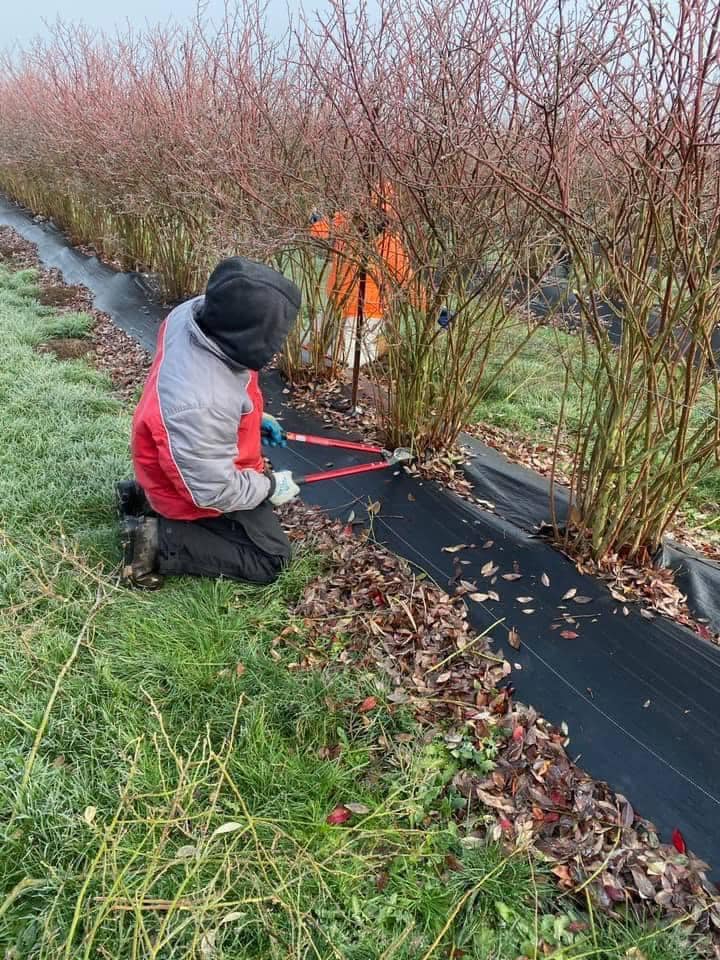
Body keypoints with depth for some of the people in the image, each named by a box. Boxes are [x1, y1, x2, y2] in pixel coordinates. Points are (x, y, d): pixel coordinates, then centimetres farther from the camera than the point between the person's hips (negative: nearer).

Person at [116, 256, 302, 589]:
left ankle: (148, 497, 21)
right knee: (271, 558, 3)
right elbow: (216, 491, -30)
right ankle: (157, 540, 0)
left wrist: (254, 418, 7)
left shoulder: (195, 312, -20)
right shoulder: (201, 406, -44)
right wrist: (270, 486, -14)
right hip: (204, 490, -8)